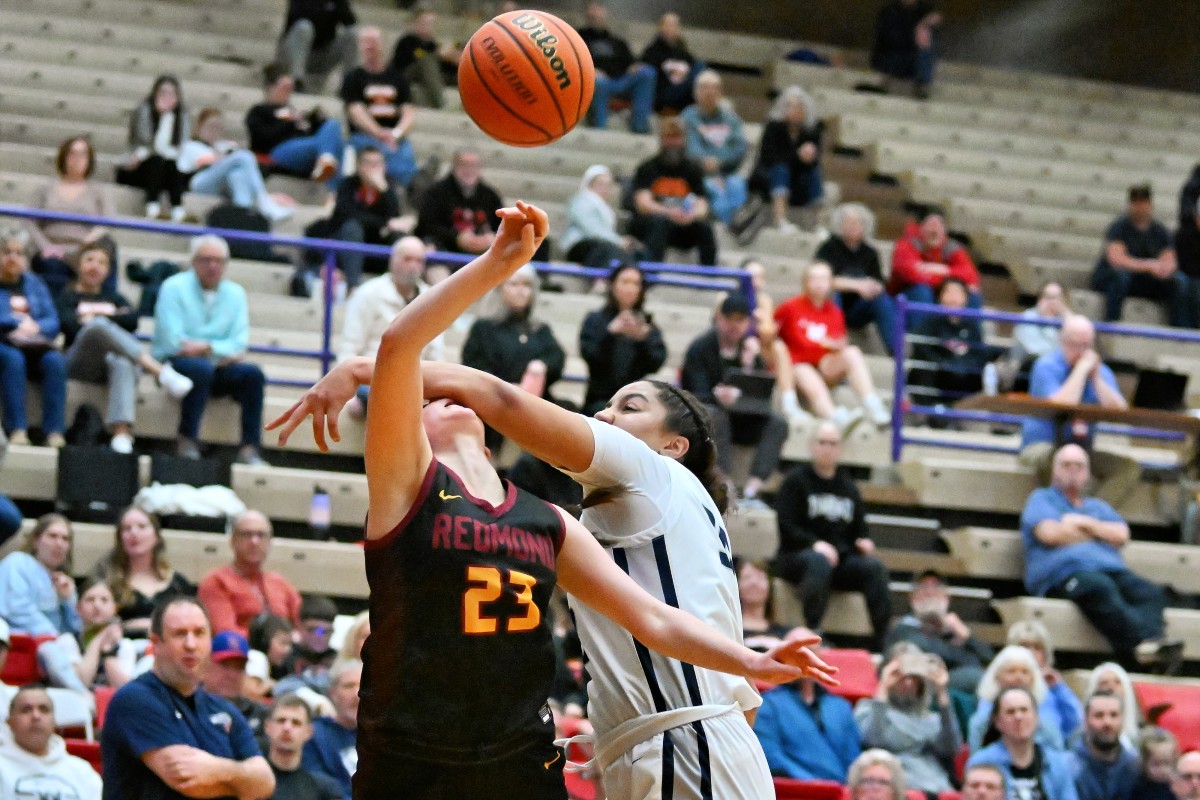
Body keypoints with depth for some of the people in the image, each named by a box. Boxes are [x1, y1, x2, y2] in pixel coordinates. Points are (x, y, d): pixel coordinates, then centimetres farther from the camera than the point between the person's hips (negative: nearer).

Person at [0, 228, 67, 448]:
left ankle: (54, 432, -38)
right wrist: (18, 323, -13)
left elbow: (52, 322, 9)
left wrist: (33, 327, -11)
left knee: (55, 360, -31)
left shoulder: (34, 283, 23)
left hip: (34, 346, 3)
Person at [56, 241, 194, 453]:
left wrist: (94, 317, 3)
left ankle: (122, 433, -62)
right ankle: (160, 372, -48)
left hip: (112, 358, 2)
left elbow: (132, 320, 7)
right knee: (98, 326, -36)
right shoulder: (68, 296, 21)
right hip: (79, 362, -2)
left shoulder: (114, 298, 31)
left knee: (122, 363, -39)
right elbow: (69, 325, -1)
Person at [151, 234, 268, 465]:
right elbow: (174, 342, -14)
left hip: (217, 368, 4)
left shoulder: (235, 294, 10)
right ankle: (187, 443, -26)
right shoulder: (174, 288, -3)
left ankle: (249, 449, -24)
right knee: (202, 368, -36)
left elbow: (239, 344, -1)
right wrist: (222, 350, -11)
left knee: (253, 374, -22)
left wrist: (207, 347, -19)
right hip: (175, 364, -4)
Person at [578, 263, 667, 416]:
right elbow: (589, 355, -6)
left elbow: (655, 364, 0)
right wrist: (610, 333, -20)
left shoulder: (647, 324, 14)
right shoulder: (595, 320, 10)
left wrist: (643, 338, -17)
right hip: (601, 399, -1)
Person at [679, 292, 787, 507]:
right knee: (715, 416, -38)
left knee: (777, 423, -20)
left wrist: (750, 363, -21)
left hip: (737, 418, 5)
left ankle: (751, 491, -33)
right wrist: (719, 396, -42)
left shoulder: (749, 347, 4)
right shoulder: (700, 348, -9)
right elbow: (698, 394, -19)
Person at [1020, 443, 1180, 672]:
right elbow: (1049, 533, 0)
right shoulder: (1041, 499, 22)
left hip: (1111, 569, 5)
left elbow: (1121, 536, 16)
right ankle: (1145, 640, -61)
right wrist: (1097, 534, 13)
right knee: (1100, 587, -41)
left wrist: (1086, 523, 5)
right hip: (1063, 574, -5)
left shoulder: (1099, 507, 35)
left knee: (1151, 593, -28)